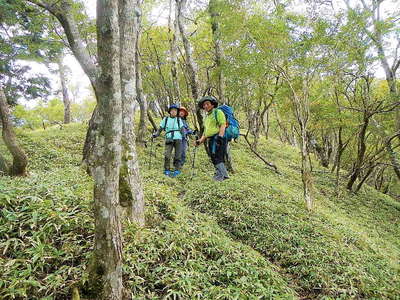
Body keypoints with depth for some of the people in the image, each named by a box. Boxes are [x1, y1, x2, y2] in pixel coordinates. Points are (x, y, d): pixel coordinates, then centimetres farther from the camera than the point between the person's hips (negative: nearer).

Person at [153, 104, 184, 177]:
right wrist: (156, 134, 1)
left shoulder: (179, 119, 14)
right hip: (169, 139, 0)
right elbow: (160, 129, 14)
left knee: (178, 156, -1)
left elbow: (182, 129, 9)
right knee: (167, 155, -10)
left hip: (178, 138, 0)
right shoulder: (166, 119, 14)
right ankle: (166, 170, 0)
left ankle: (177, 170, 9)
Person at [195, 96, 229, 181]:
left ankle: (221, 175, -17)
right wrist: (200, 140, 14)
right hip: (211, 140, 8)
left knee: (217, 157, -17)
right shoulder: (206, 117, 26)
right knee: (214, 159, 4)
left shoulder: (218, 112, 2)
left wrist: (220, 136, -25)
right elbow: (205, 131, 28)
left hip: (218, 139, -8)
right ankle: (223, 175, 7)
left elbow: (223, 124, -12)